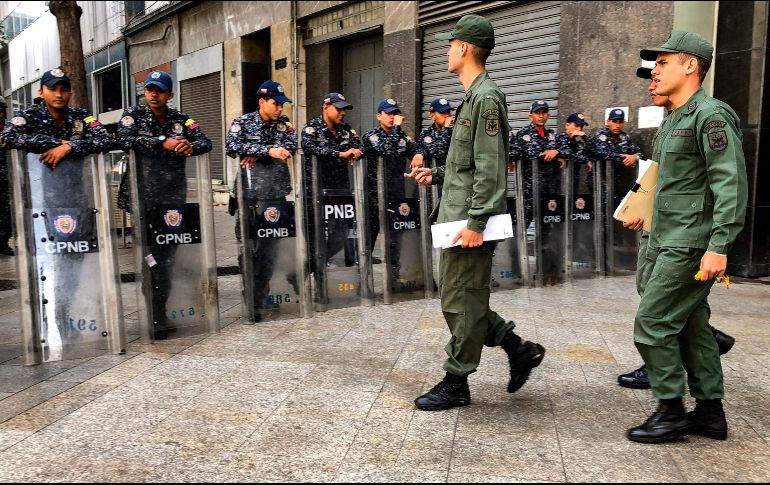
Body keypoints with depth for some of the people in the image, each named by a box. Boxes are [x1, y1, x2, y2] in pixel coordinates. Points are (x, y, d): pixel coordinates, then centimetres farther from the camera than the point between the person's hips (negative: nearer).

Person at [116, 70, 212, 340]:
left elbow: (205, 141, 9)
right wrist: (163, 143, -18)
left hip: (175, 198, 3)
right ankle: (154, 319, 4)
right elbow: (125, 140, -12)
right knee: (149, 258, -4)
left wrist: (191, 146, -13)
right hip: (145, 198, -3)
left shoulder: (180, 119, 15)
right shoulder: (133, 115, 5)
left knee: (167, 258, 7)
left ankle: (160, 314, 17)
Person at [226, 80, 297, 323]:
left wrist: (256, 154, -10)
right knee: (249, 249, 0)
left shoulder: (284, 123, 14)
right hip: (249, 194, -1)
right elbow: (233, 146, -13)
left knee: (269, 249, -2)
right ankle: (252, 299, 12)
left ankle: (257, 303, 5)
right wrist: (268, 151, -19)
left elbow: (290, 147, -3)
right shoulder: (242, 122, 5)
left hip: (276, 193, 2)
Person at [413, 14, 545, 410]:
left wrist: (476, 221, -22)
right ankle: (519, 350, 26)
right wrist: (438, 175, 19)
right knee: (460, 299, 16)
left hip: (469, 221, -10)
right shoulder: (474, 97, 18)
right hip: (457, 216, 10)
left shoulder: (485, 98, -13)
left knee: (461, 302, 0)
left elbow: (490, 167, -20)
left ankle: (455, 384, 15)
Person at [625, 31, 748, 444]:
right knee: (691, 327, 13)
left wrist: (718, 246, -24)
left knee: (652, 324, -8)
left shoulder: (711, 116, -12)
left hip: (690, 247, -10)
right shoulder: (671, 122, 18)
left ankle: (670, 411, 6)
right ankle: (710, 412, 23)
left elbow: (731, 185, -19)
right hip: (669, 244, 10)